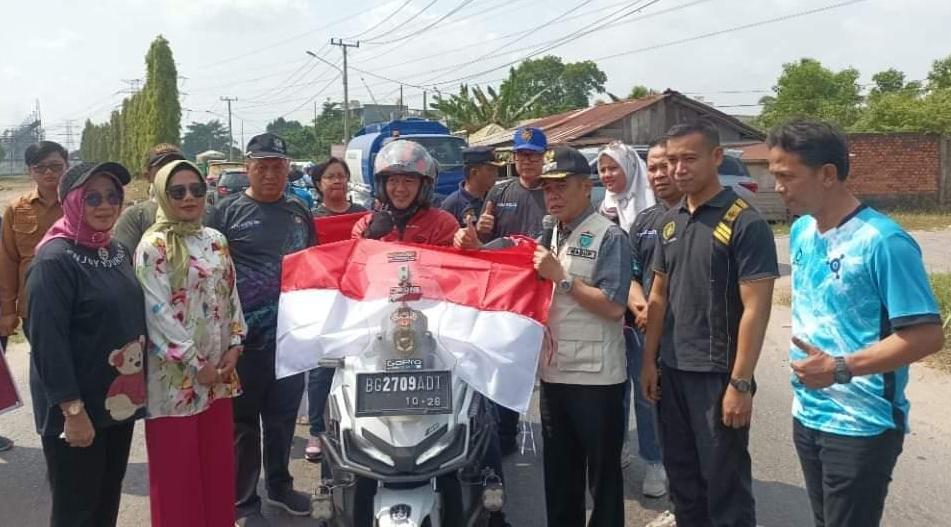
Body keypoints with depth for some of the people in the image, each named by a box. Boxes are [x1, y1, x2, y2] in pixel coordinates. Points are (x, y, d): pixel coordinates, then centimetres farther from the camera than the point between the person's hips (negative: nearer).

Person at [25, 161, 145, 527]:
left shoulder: (118, 251, 7)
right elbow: (48, 342, -21)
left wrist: (138, 389, 14)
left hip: (120, 400, 7)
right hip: (77, 408, -7)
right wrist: (73, 410, -23)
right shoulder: (54, 259, -17)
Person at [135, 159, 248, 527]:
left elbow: (231, 294, 12)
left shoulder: (215, 240, 10)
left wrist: (235, 345, 0)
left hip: (219, 368, 6)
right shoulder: (153, 246, -10)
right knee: (177, 463, 4)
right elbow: (159, 312, -15)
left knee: (218, 456, 14)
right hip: (175, 373, -6)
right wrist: (195, 362, -15)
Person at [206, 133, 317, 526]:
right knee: (244, 419, 5)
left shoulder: (299, 212, 10)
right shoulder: (227, 210, -4)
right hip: (244, 333, -4)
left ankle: (279, 484, 33)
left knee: (284, 415, 16)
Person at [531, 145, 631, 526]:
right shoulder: (552, 235, 13)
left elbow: (613, 307, -19)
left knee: (603, 474, 4)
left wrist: (561, 277, -17)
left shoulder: (609, 236, -9)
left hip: (596, 376, -7)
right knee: (558, 472, 17)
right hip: (553, 372, 7)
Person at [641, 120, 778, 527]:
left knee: (724, 482, 6)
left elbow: (755, 308, -15)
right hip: (672, 371, 6)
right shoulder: (669, 221, 7)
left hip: (717, 373, -6)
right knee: (681, 475, 17)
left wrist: (740, 382, -18)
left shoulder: (745, 223, -12)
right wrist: (649, 361, 8)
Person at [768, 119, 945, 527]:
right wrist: (809, 362, 10)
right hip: (808, 416, 7)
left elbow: (927, 335, -20)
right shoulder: (801, 232, 4)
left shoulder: (883, 241, -20)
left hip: (862, 427, -7)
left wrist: (841, 369, -25)